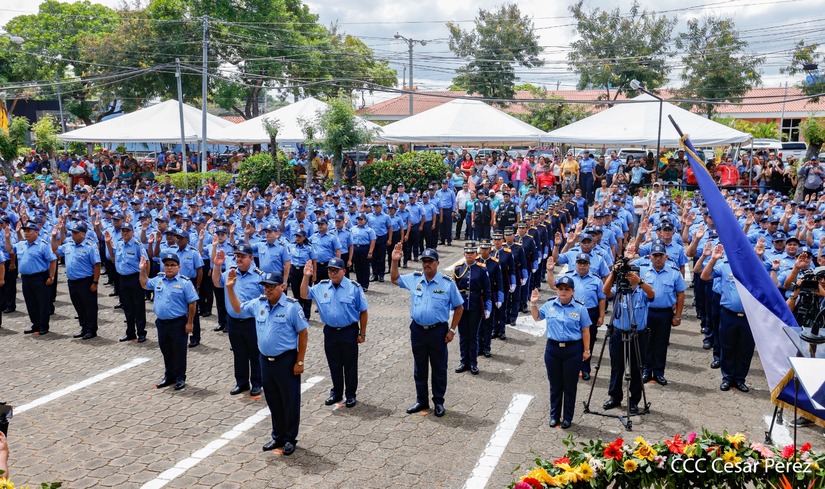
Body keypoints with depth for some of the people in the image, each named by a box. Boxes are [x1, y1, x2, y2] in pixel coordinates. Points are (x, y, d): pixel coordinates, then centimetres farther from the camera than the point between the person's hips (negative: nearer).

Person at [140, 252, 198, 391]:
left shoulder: (185, 282, -11)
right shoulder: (158, 279, 6)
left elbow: (192, 304, -11)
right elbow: (144, 284, 25)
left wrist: (190, 322, -12)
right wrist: (143, 270, 12)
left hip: (178, 323, -6)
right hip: (161, 322, 6)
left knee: (179, 352, 4)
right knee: (166, 352, 16)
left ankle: (180, 378, 16)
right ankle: (169, 376, 29)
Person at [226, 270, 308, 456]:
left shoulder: (292, 306, -14)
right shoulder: (258, 303, 4)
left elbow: (303, 334, -11)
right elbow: (238, 308, 21)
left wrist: (300, 361, -12)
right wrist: (230, 288, 9)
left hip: (286, 360, -6)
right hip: (266, 360, 6)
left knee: (290, 401, 6)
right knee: (273, 401, 17)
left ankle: (290, 439, 20)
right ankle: (278, 436, 32)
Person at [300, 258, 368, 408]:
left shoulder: (354, 287, -8)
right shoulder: (321, 287, 3)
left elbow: (363, 312, -4)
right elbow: (304, 295, 5)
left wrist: (362, 333, -4)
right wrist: (306, 277, -8)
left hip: (349, 331, -3)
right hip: (330, 332, 4)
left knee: (350, 365, 7)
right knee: (334, 364, 15)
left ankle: (351, 395, 20)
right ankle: (336, 392, 31)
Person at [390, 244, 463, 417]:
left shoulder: (448, 284, -9)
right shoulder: (414, 279, 0)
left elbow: (459, 307, -1)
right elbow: (394, 279, 14)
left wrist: (452, 330, -5)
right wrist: (395, 261, -3)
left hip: (438, 331, -3)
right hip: (417, 330, 3)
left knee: (439, 369, 9)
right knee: (419, 368, 15)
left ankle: (439, 402, 24)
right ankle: (421, 401, 29)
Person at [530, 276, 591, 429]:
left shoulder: (580, 308, -5)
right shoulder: (549, 305, 3)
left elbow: (585, 331, -1)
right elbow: (536, 317, 19)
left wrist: (586, 350, -1)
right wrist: (533, 304, 5)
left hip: (573, 350, -2)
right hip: (552, 349, 2)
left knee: (570, 386, 7)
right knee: (555, 385, 12)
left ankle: (567, 417, 21)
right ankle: (554, 415, 25)